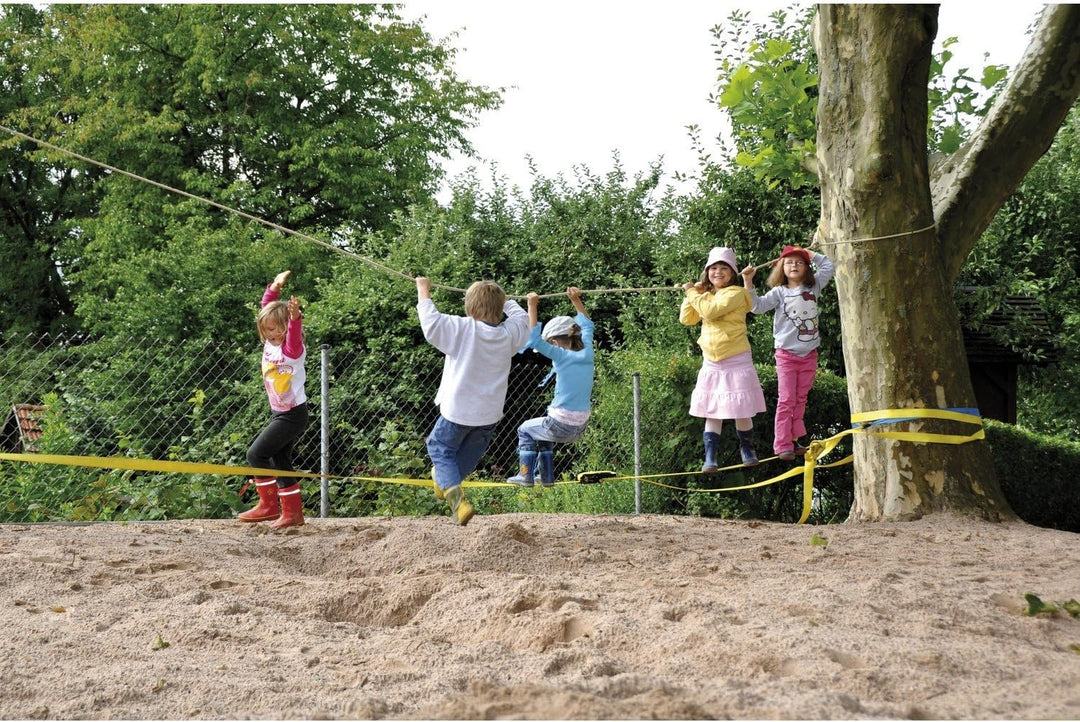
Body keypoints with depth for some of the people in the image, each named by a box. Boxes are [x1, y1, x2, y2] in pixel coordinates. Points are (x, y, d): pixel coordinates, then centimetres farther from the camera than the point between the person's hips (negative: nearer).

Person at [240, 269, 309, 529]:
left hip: (293, 415, -9)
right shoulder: (270, 342, 4)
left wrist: (295, 319, -56)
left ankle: (269, 506, -1)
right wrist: (274, 288, 2)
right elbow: (267, 309, 12)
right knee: (280, 462, 11)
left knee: (256, 454, -12)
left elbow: (294, 337, -39)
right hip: (279, 414, 9)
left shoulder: (292, 349, -16)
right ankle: (293, 513, 17)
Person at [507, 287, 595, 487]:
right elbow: (587, 324, 18)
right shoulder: (586, 353, 0)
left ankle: (526, 475, 18)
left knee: (526, 430, 23)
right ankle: (546, 477, 36)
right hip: (580, 428, 6)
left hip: (560, 427, -6)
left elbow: (534, 339, -18)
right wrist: (576, 300, 20)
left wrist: (532, 306, -13)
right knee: (543, 430, 34)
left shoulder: (562, 356, -15)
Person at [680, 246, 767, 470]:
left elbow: (711, 310, -24)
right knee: (712, 412, 3)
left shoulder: (735, 294, -10)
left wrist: (692, 293, -11)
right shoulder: (706, 296, 13)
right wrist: (694, 294, 1)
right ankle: (710, 457, 4)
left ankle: (747, 448, 22)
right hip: (711, 363, 6)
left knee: (741, 411, 1)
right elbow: (686, 318, 9)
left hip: (736, 361, -6)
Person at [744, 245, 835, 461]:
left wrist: (812, 254, 10)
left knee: (800, 400, 9)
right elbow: (758, 306, -13)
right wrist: (748, 283, -22)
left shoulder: (813, 287, 6)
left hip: (809, 354, 4)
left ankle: (794, 439, 16)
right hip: (786, 355, -4)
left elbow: (828, 267, 15)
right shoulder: (779, 293, -3)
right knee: (786, 400, -6)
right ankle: (783, 446, -6)